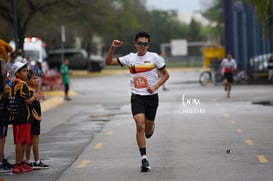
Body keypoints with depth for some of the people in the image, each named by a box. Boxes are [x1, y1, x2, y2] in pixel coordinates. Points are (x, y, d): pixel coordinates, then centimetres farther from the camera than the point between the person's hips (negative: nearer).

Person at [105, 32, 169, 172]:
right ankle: (144, 159, -14)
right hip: (137, 97, 0)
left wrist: (155, 87, -10)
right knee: (140, 126, -18)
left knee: (147, 131, 8)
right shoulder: (130, 58, 2)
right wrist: (112, 48, -12)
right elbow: (108, 62, 4)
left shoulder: (154, 57, -2)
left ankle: (151, 127, 47)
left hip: (151, 97, 0)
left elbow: (166, 74, 5)